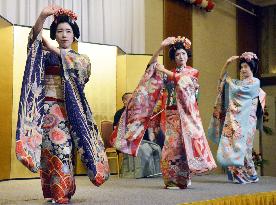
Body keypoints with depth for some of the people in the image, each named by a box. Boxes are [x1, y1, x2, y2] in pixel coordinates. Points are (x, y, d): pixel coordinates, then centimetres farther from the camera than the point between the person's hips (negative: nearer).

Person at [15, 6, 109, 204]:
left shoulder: (82, 58, 15)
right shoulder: (46, 55, 10)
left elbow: (80, 66, -10)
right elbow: (35, 38, -10)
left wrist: (54, 50, -9)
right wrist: (43, 16, -27)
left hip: (69, 111, 1)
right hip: (48, 109, 0)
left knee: (64, 148, -7)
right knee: (53, 148, -5)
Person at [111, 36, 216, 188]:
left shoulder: (192, 72, 9)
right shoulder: (168, 73, 17)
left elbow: (181, 79, -12)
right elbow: (151, 65, 3)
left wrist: (164, 71, -9)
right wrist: (162, 46, -7)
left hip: (186, 114, -2)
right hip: (171, 114, 2)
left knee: (185, 142, -8)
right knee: (172, 143, -5)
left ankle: (183, 177, 4)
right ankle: (173, 179, 0)